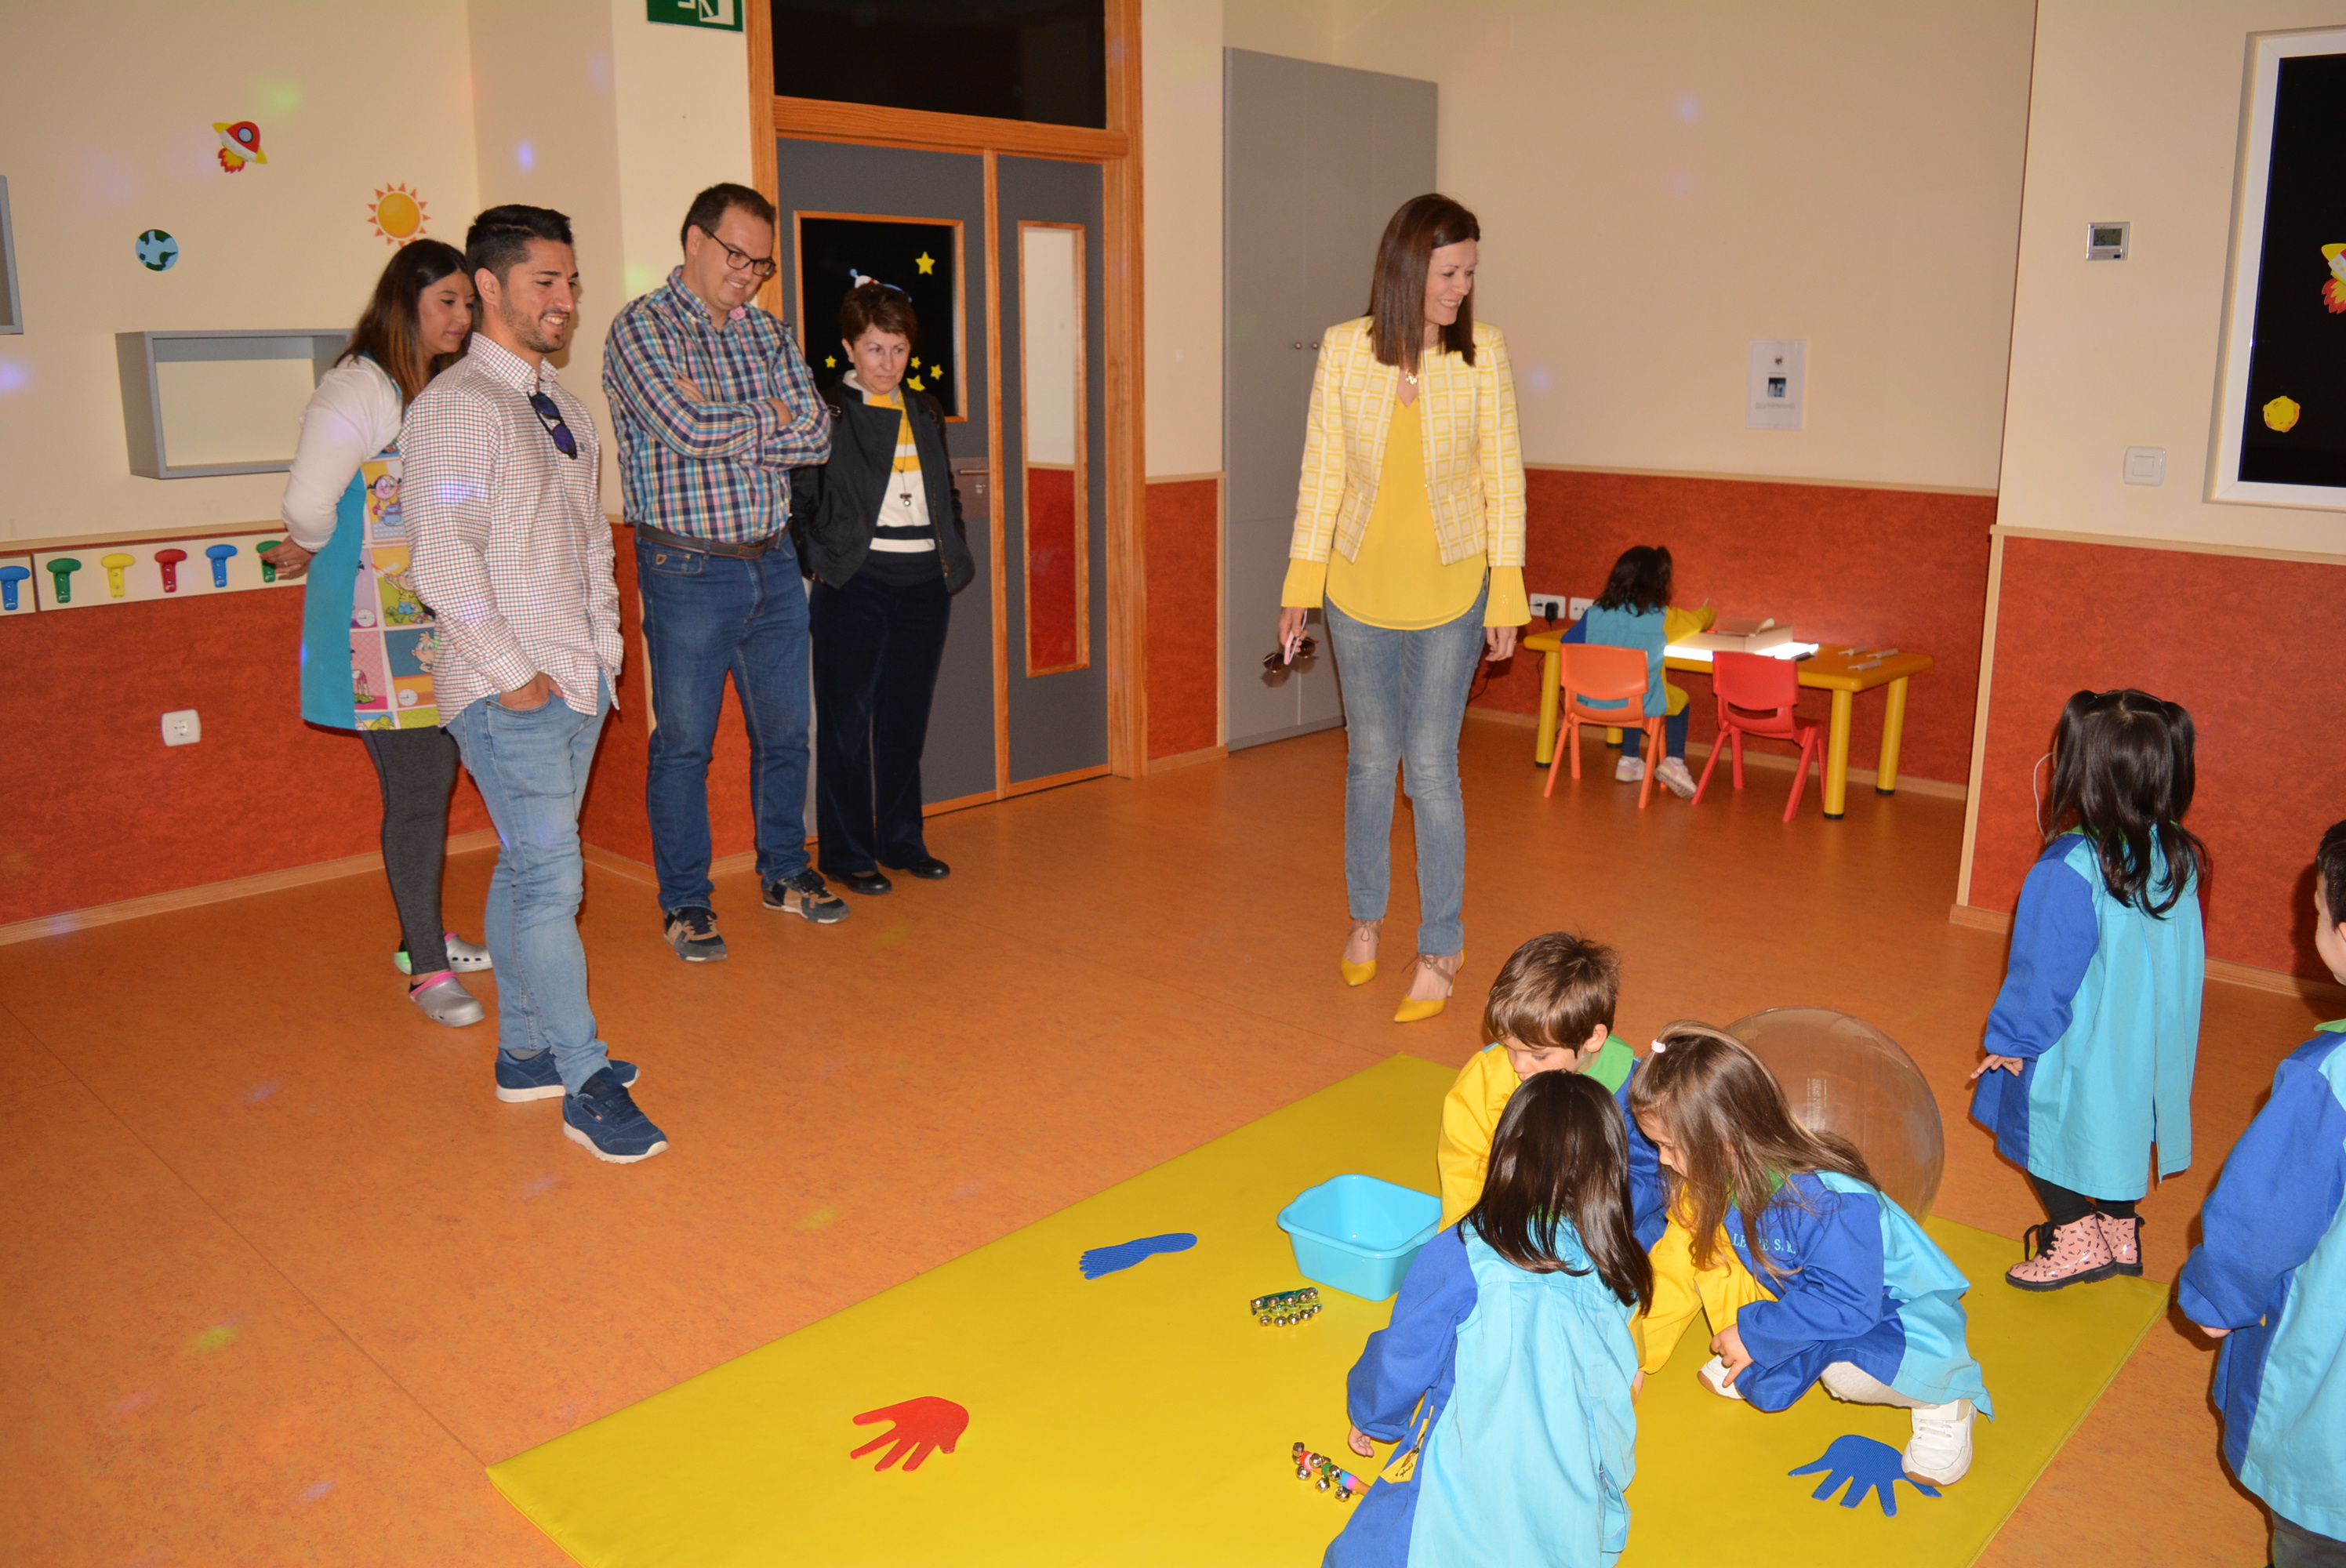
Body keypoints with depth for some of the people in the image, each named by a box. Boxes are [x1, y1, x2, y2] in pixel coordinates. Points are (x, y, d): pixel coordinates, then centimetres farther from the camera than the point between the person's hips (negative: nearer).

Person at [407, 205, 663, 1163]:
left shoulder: (565, 409, 15)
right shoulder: (455, 406, -10)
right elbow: (443, 562, -16)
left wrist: (605, 642, 12)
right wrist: (512, 675, -15)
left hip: (581, 682, 8)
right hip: (510, 692, -8)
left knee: (528, 869, 14)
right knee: (551, 878, -7)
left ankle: (525, 1053, 24)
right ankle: (586, 1084, 0)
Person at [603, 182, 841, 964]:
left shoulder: (768, 333, 11)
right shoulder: (641, 328, -7)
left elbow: (817, 436, -1)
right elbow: (688, 430, -22)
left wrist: (724, 427, -12)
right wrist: (770, 419, -6)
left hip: (773, 563, 6)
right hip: (688, 570, -5)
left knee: (785, 731, 14)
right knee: (683, 742, 4)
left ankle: (784, 872, 30)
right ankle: (685, 901, 17)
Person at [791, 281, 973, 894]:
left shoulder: (925, 413, 14)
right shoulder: (826, 413, -3)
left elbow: (946, 494, 21)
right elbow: (798, 498, -4)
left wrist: (954, 558, 11)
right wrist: (821, 560, -11)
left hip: (924, 584, 5)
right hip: (855, 584, -5)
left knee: (907, 719, 12)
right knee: (847, 721, 3)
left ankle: (902, 840, 24)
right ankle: (845, 852, 12)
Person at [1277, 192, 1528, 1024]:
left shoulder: (1483, 351, -6)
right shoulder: (1343, 349, -5)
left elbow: (1503, 475, -2)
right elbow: (1321, 471, -1)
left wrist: (1505, 591, -5)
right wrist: (1302, 582, -2)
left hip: (1450, 588, -1)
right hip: (1360, 585, 1)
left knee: (1431, 765, -2)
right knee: (1369, 758, 13)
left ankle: (1441, 947, 13)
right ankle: (1366, 916, 33)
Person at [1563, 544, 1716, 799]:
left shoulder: (1596, 613, -4)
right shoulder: (1662, 617, -8)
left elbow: (1567, 642, 4)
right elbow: (1701, 620, 9)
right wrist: (1710, 612, 33)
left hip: (1595, 702, 4)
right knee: (1680, 698, 27)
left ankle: (1629, 761, 40)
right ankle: (1674, 761, 12)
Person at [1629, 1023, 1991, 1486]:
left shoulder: (1831, 1201, -36)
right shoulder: (1717, 1178, -13)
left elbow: (1847, 1305, -34)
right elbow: (1676, 1266, -2)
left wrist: (1755, 1335, -26)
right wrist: (1632, 1356, 1)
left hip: (1895, 1313, -6)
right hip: (1801, 1296, 7)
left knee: (1849, 1371, -38)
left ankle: (1942, 1393, -4)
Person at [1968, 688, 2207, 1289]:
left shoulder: (2070, 871, -29)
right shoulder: (2179, 857, -7)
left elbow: (2046, 969, -21)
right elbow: (2189, 957, 7)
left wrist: (2010, 1041, -7)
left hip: (2080, 1049, -7)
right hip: (2150, 1048, 7)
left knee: (2046, 1130, 14)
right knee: (2122, 1128, 24)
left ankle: (2078, 1241, 23)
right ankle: (2122, 1234, 38)